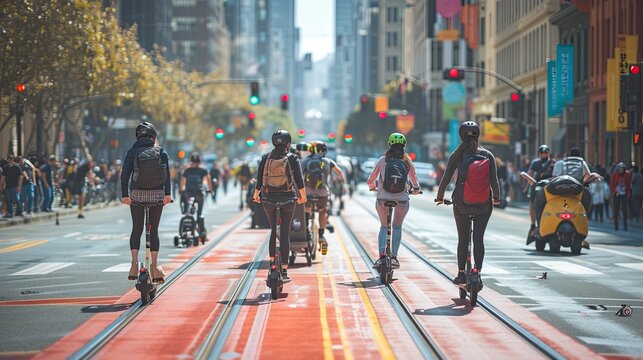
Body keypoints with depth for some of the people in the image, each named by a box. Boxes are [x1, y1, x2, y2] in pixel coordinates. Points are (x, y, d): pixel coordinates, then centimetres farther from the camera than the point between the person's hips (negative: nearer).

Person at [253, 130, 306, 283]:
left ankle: (272, 262, 14)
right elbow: (299, 180, -4)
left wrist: (256, 195, 18)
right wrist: (303, 195, 11)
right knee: (285, 233, 1)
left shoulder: (266, 158, 1)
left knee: (273, 230, 20)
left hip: (269, 199, 2)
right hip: (288, 198, -2)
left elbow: (259, 179, 2)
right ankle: (284, 271, -2)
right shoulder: (292, 158, -5)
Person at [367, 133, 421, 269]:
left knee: (383, 226, 17)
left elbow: (371, 180, 10)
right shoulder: (407, 162, 4)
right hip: (402, 199, 0)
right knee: (397, 226, 18)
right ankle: (394, 257, 8)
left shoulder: (383, 160, 3)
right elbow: (414, 181, 13)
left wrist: (372, 187, 32)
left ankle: (382, 255, 0)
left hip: (383, 198, 0)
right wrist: (416, 189, 36)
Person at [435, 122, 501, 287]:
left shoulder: (457, 155, -4)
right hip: (484, 204, 0)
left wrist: (440, 197, 13)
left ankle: (461, 273, 13)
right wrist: (496, 197, 14)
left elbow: (446, 178, -2)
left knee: (463, 239, 11)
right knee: (479, 238, 4)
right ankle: (477, 273, -4)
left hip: (461, 203, 0)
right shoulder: (487, 155, -1)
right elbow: (494, 180, -3)